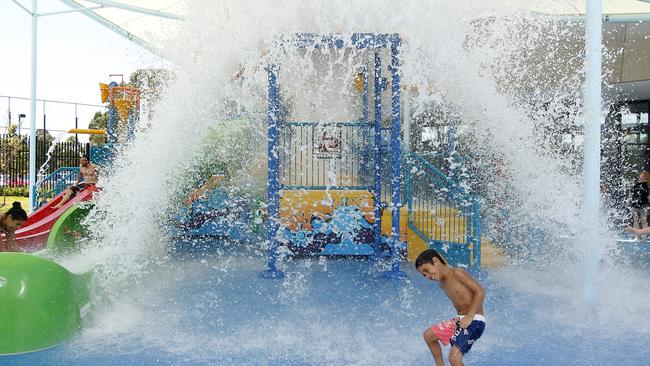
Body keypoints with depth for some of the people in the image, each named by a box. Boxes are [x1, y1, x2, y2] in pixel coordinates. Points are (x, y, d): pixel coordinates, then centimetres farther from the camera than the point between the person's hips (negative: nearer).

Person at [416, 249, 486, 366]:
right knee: (428, 335, 18)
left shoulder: (457, 273, -14)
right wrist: (461, 317, 8)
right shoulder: (442, 284, 10)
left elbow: (480, 291, -18)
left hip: (474, 321, -9)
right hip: (460, 320, 9)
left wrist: (470, 316, -21)